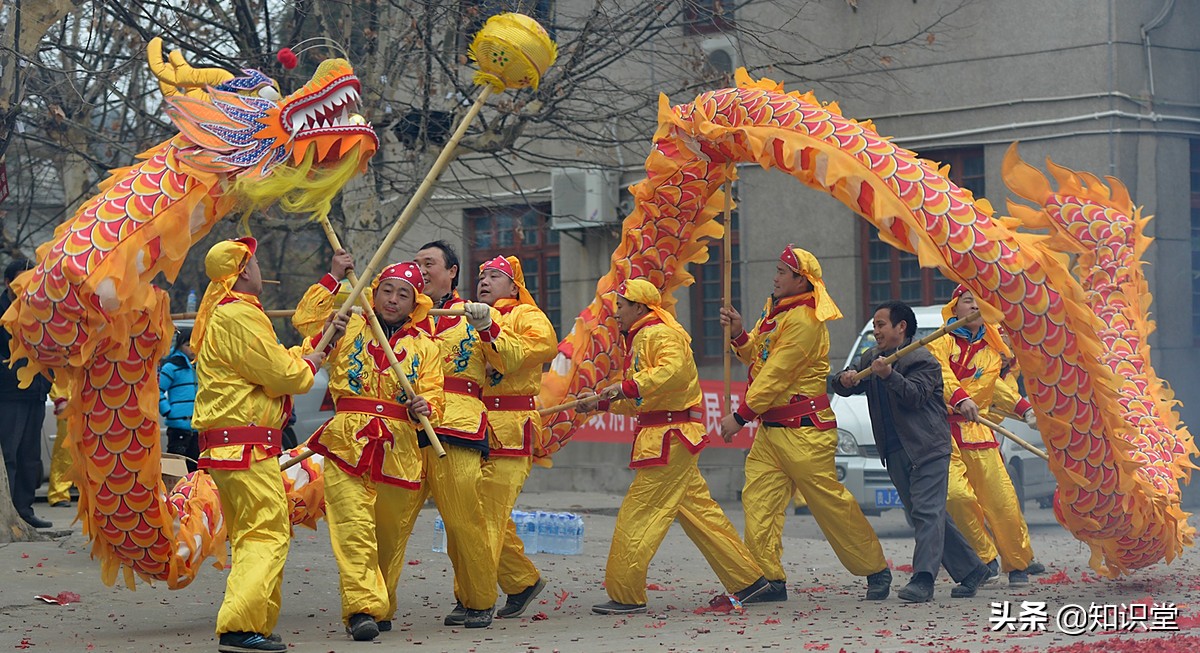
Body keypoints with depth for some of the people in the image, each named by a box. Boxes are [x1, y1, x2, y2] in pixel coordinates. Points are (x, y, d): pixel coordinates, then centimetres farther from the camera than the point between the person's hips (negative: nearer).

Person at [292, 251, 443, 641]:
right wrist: (333, 278, 2)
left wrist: (424, 408, -16)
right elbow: (306, 318, 2)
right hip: (347, 443, -2)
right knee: (354, 528, -15)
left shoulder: (424, 346, 14)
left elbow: (433, 396, 7)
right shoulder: (351, 328, 12)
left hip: (400, 450, 2)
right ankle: (362, 608, -22)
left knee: (391, 535, 8)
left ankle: (381, 608, 25)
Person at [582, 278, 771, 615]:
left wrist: (627, 386, -31)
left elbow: (675, 371, -32)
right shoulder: (640, 338, 22)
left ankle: (625, 596, -4)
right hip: (664, 437, 11)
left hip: (669, 438, -11)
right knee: (700, 512, 12)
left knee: (637, 515, -8)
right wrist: (602, 401, 20)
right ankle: (748, 580, 16)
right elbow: (640, 400, 28)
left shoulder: (659, 334, -11)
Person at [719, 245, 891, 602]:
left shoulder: (803, 320, -15)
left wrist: (740, 416, -17)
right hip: (770, 428, 9)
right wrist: (739, 335, 1)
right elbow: (758, 359, 19)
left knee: (830, 501, -3)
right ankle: (770, 580, -1)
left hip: (803, 429, -9)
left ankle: (876, 570, 11)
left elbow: (776, 375, -18)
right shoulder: (775, 313, 16)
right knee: (758, 501, -2)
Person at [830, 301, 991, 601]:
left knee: (927, 511, -16)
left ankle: (923, 579, -27)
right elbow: (840, 384, 11)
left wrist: (889, 376, -32)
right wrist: (844, 380, -13)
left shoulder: (923, 360, -4)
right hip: (895, 452, 8)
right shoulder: (870, 358, 18)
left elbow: (915, 396, -19)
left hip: (928, 447, -8)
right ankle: (970, 569, 18)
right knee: (924, 515, 9)